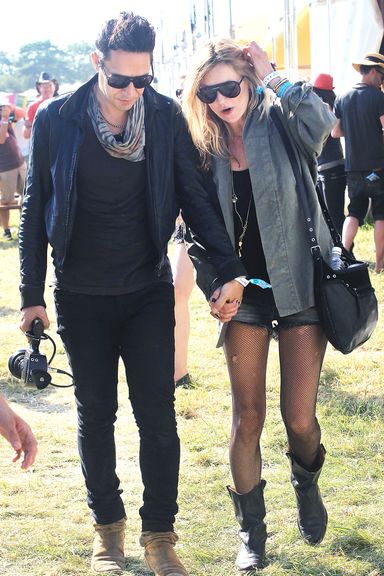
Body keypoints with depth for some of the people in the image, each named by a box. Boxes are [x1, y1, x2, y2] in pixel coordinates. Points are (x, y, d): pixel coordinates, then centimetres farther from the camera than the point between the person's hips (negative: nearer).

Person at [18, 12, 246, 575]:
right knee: (95, 414, 11)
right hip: (82, 298, 0)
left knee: (157, 416, 1)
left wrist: (229, 269, -9)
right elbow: (35, 209, 0)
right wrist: (32, 295, 0)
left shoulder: (166, 115, -5)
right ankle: (108, 526, 28)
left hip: (149, 293, 0)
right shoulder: (55, 119, -7)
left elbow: (195, 195, -1)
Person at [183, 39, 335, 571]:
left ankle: (307, 484, 32)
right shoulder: (204, 147, 1)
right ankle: (251, 531, 19)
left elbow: (320, 122, -32)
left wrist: (273, 75, -25)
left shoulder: (281, 123, -7)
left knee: (299, 417, -2)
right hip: (244, 289, 2)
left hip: (300, 284, -2)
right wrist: (214, 287, -2)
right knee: (247, 417, 3)